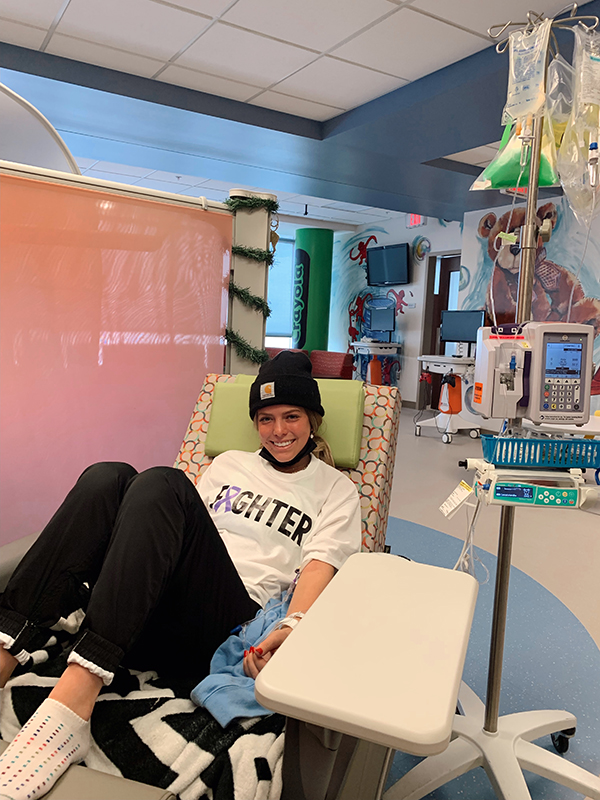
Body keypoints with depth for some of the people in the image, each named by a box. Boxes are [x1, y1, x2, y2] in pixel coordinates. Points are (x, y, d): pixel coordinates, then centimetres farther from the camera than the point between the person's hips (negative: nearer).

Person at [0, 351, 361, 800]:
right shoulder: (229, 463, 27)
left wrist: (294, 625, -19)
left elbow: (321, 561, 1)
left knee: (163, 485, -29)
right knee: (107, 478, -21)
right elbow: (187, 529, 20)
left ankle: (76, 696, -40)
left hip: (234, 620, -4)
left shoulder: (335, 489, 16)